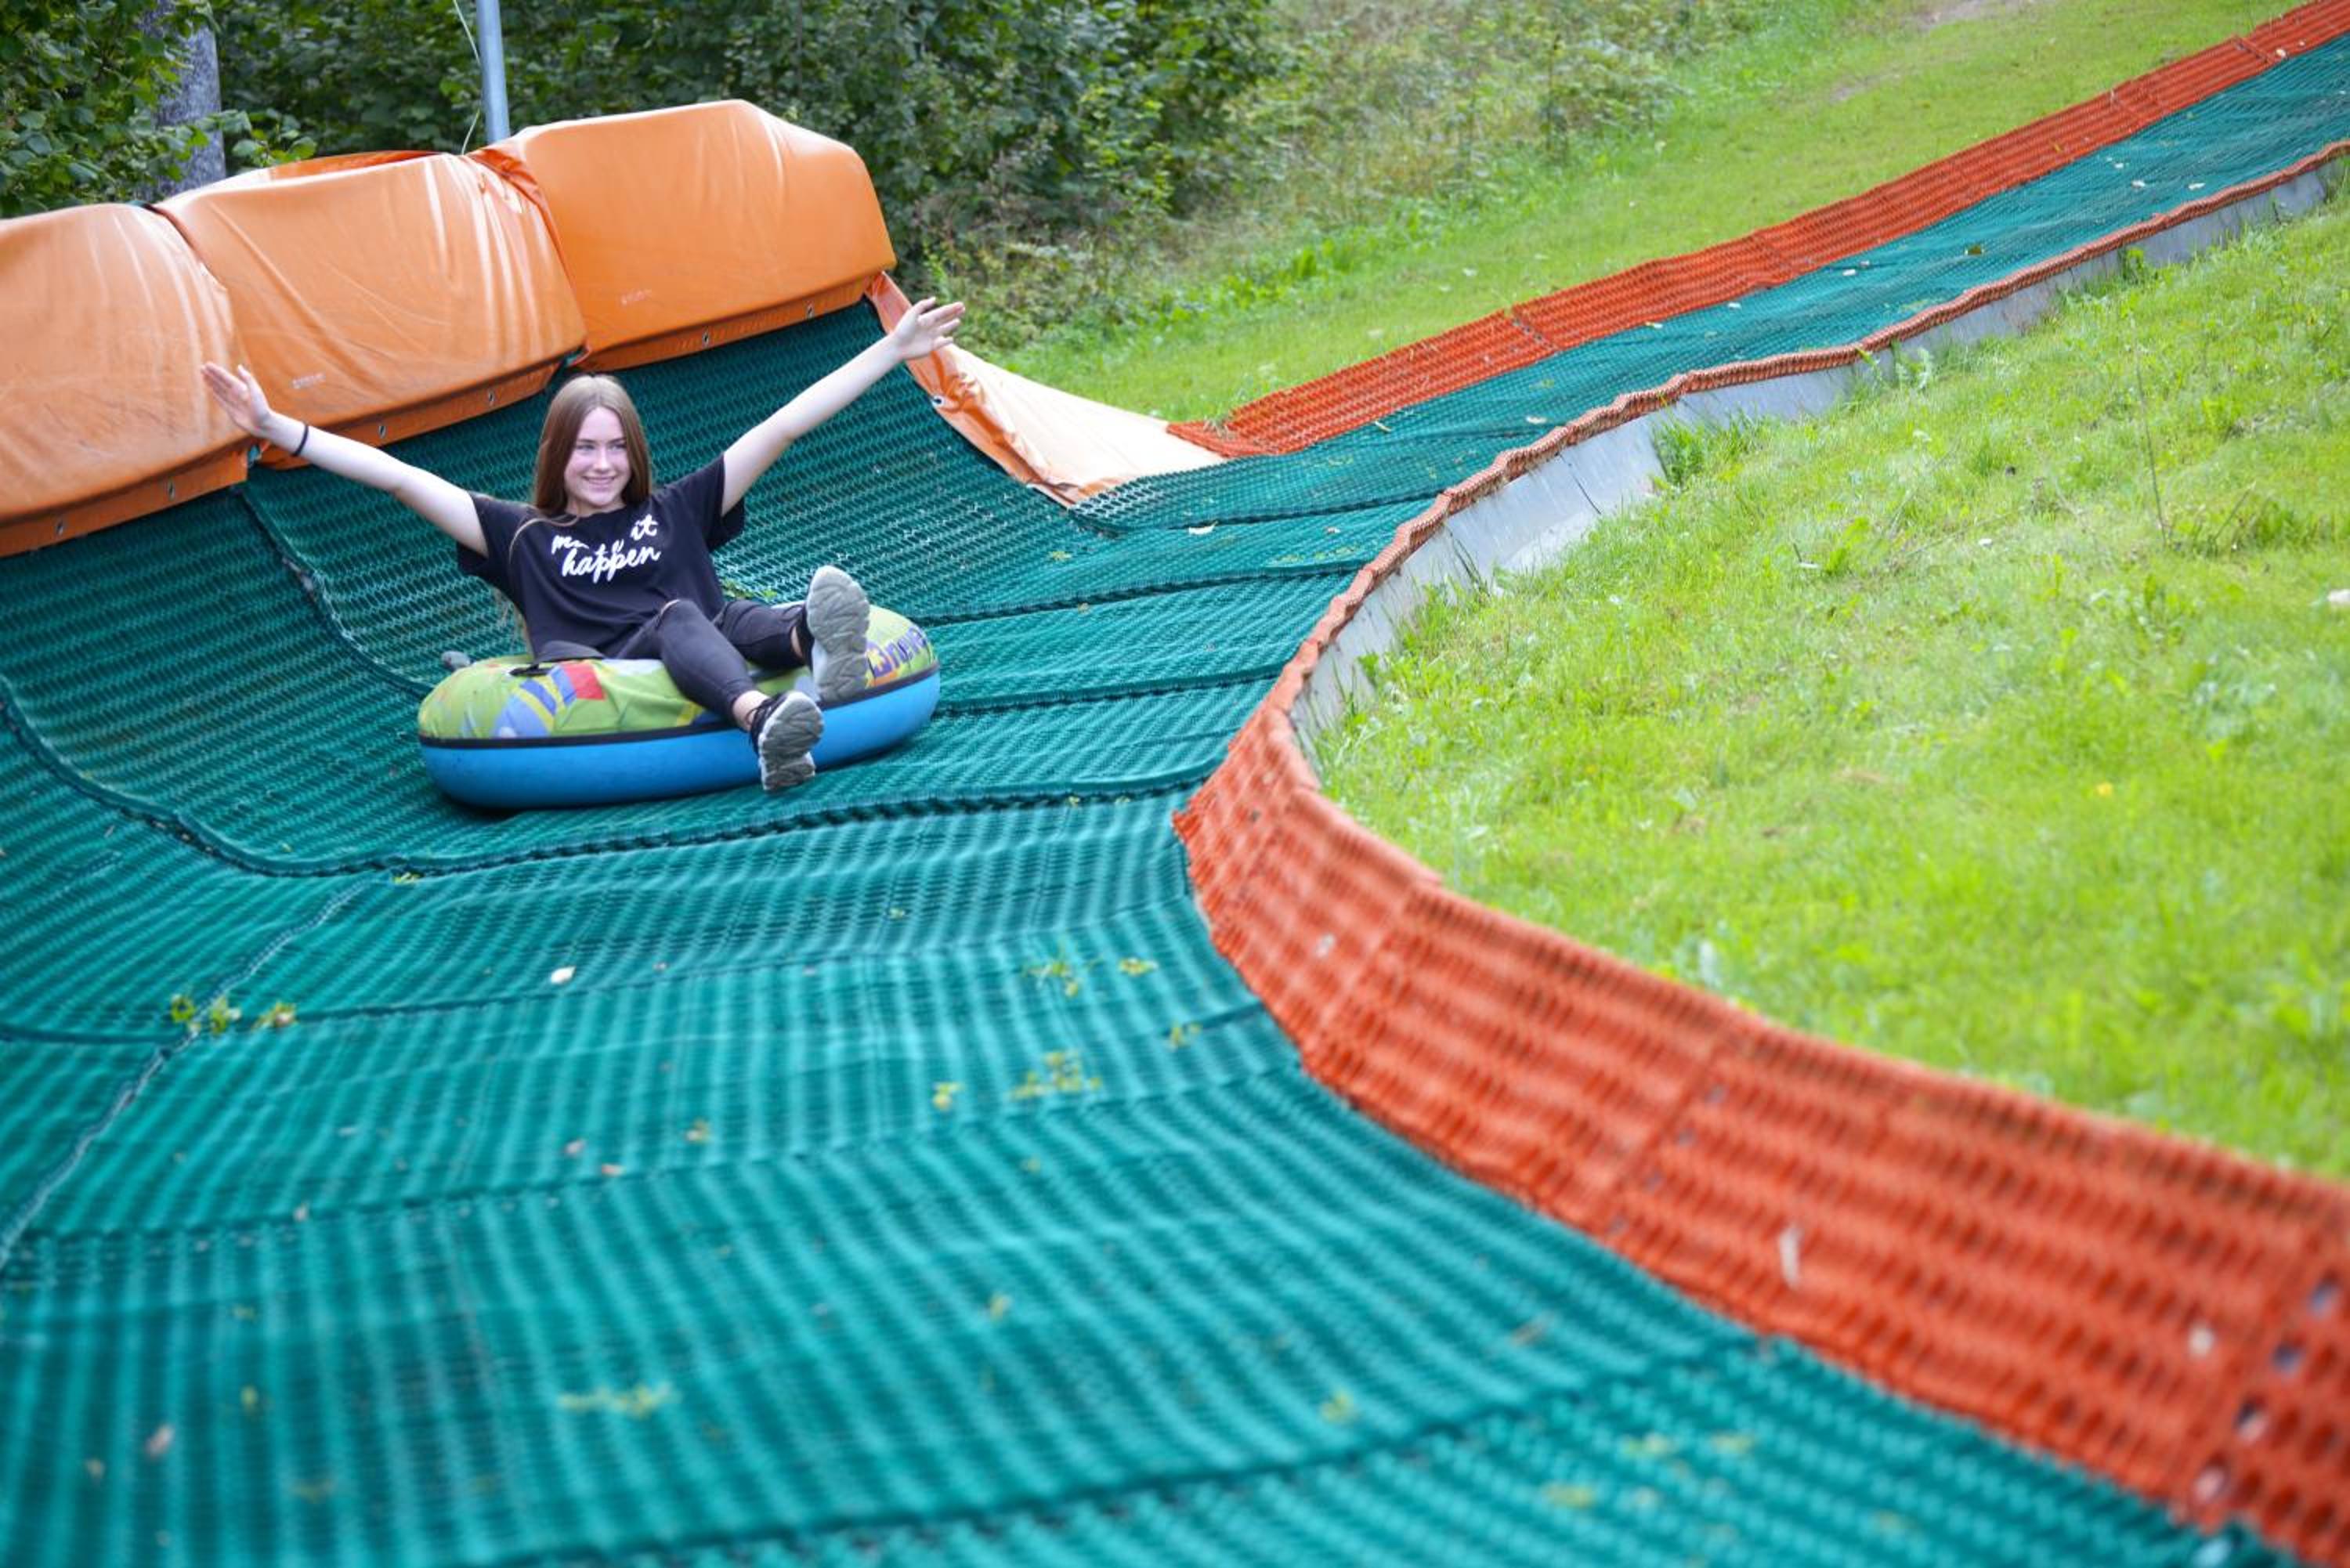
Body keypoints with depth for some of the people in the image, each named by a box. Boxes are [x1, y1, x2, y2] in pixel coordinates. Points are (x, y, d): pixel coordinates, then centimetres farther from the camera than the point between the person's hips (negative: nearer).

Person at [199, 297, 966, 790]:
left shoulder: (676, 511, 26)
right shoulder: (524, 537, 22)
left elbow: (783, 426, 22)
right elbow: (401, 477, 15)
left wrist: (894, 350, 21)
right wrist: (276, 428, 8)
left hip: (704, 663, 2)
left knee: (732, 616, -30)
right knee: (679, 619, -33)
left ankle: (816, 642, -67)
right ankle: (763, 721, -66)